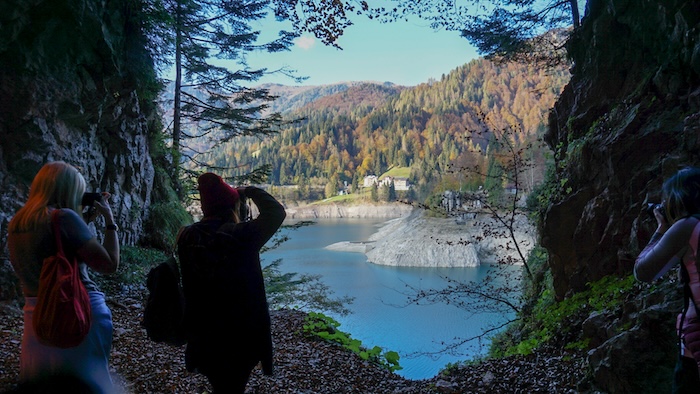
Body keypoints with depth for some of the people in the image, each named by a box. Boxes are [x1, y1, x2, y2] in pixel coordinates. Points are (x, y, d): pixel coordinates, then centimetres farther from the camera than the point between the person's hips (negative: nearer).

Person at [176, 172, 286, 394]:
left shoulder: (187, 237, -5)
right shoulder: (241, 235, -19)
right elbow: (276, 212, -8)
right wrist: (251, 191, 5)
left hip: (202, 336, 5)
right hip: (239, 336, -5)